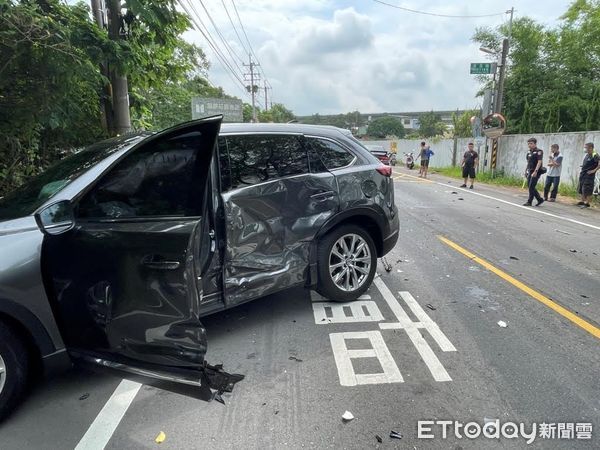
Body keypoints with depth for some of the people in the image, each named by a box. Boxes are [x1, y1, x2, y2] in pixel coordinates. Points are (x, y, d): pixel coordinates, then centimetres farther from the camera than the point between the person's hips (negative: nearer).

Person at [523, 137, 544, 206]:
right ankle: (540, 199, 21)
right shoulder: (529, 152, 13)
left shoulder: (539, 151, -10)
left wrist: (535, 171, -26)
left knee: (531, 187, -6)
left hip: (536, 172, -8)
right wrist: (526, 171, 19)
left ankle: (529, 202, 2)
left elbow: (539, 162, -18)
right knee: (530, 187, 8)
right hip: (530, 172, 8)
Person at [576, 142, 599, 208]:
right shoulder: (586, 155, 11)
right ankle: (582, 201, 26)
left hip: (589, 176, -9)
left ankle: (587, 203, 3)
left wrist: (594, 170, -20)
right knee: (581, 189, 15)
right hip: (583, 175, 9)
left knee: (587, 190, -5)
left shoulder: (594, 155, -14)